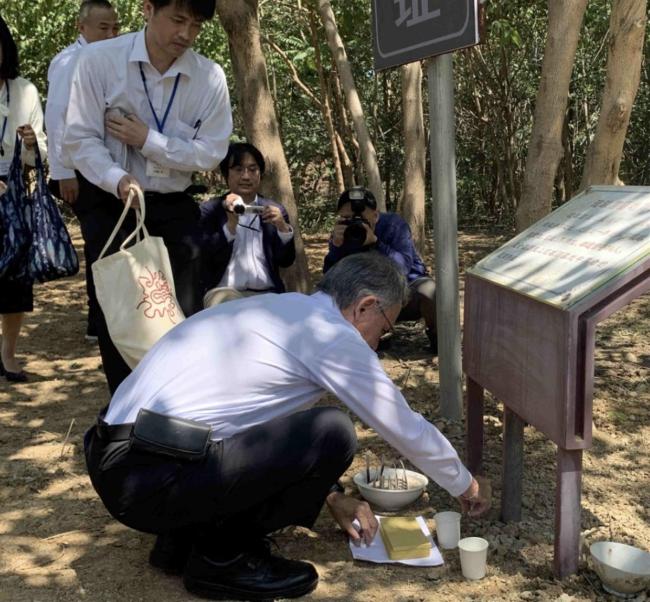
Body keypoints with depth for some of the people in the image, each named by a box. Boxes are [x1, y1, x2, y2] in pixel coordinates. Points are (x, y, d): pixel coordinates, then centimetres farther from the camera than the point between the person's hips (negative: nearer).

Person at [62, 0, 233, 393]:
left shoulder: (210, 77, -8)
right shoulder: (99, 59, -12)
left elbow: (211, 153, -8)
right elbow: (79, 138, -12)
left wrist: (148, 140, -18)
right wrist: (118, 179, -30)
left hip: (174, 207, 1)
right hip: (109, 203, -1)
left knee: (185, 313, 4)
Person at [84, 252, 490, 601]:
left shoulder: (281, 310, 18)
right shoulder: (331, 334, -9)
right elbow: (405, 426, 2)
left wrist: (330, 496, 30)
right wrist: (465, 485, 19)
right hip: (152, 481, -10)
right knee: (333, 435, -12)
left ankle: (188, 532, 16)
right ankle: (221, 558, 2)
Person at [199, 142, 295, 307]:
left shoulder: (275, 210, 14)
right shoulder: (209, 209, 6)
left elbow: (286, 261, 8)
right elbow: (206, 259, -4)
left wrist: (283, 228, -9)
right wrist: (231, 225, -16)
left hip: (267, 294, 2)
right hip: (225, 292, -2)